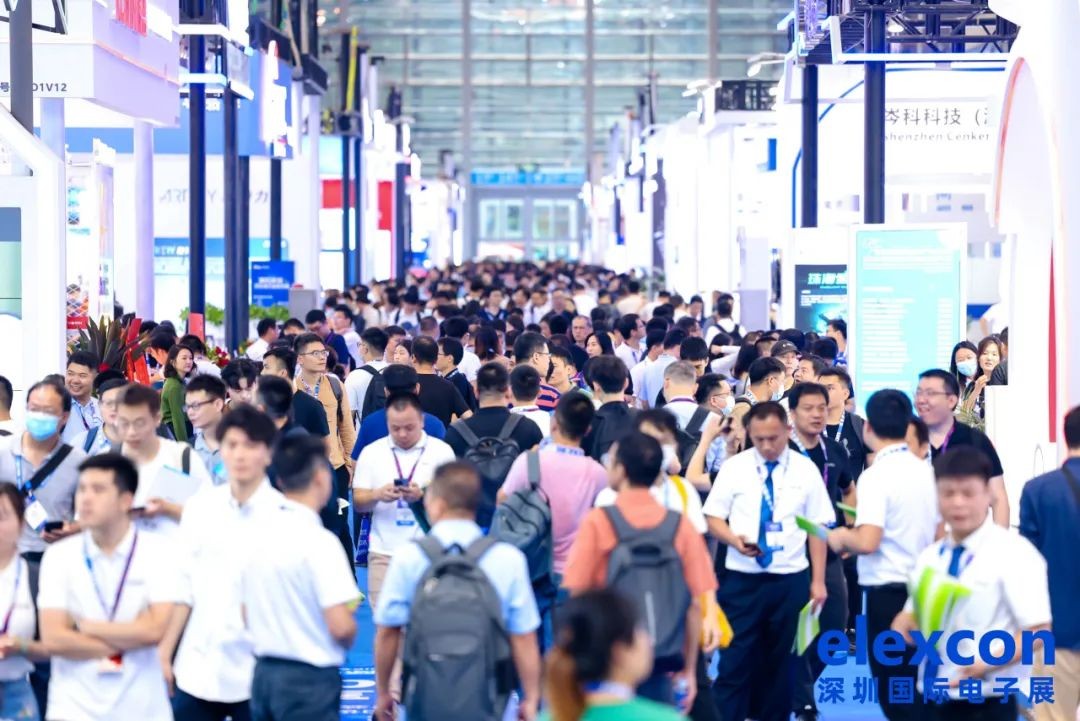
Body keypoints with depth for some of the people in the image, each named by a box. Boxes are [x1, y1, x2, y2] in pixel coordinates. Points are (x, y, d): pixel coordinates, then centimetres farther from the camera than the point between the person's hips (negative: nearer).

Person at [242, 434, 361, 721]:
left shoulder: (258, 532, 5)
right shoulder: (318, 540, -17)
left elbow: (247, 615, 13)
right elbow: (341, 627, -21)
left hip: (263, 673, 7)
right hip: (309, 678, -7)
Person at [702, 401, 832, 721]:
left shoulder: (805, 469, 1)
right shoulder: (733, 467, 0)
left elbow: (818, 528, 3)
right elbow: (712, 518, 3)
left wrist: (818, 581, -1)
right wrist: (734, 539, -18)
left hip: (791, 580, 1)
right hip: (742, 579, -1)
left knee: (780, 662, 11)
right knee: (735, 661, -3)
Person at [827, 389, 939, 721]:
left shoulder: (876, 475, -16)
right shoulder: (926, 471, 6)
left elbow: (867, 542, -25)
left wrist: (841, 537, -5)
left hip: (888, 590, -7)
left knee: (894, 692, 0)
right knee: (917, 685, 17)